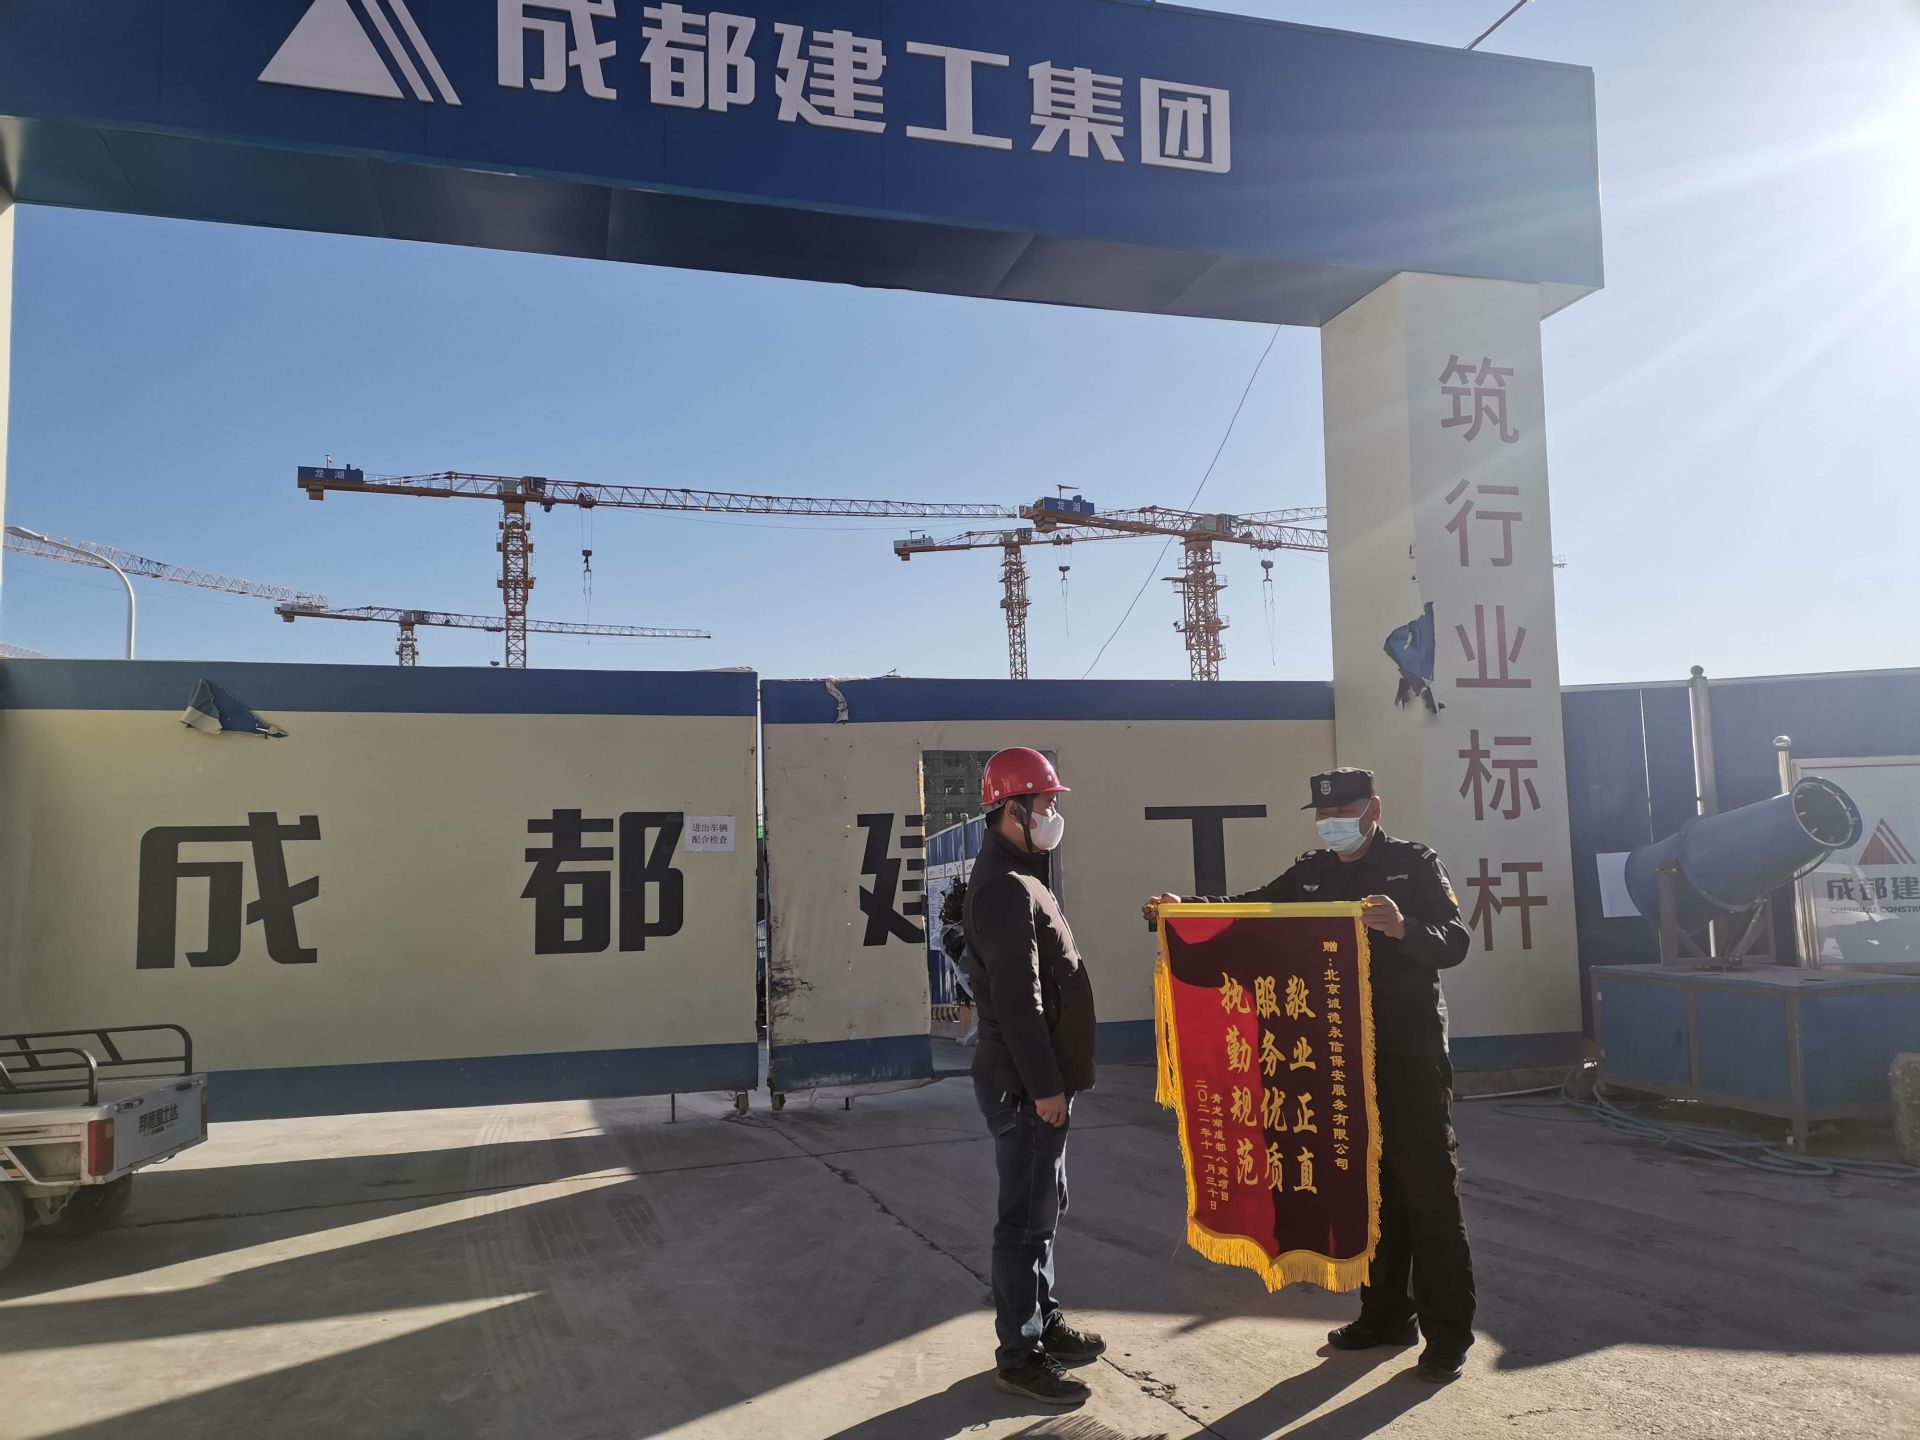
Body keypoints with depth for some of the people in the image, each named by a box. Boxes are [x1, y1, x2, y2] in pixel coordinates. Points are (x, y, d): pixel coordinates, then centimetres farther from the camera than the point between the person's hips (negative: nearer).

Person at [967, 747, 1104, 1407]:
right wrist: (1044, 1085, -21)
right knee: (1027, 1217, -2)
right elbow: (1017, 999, -24)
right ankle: (1019, 1354, 9)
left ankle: (1044, 1320, 33)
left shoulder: (1018, 877, 15)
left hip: (1035, 1078, 11)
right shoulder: (1005, 889, -19)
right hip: (1024, 1085, -11)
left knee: (1044, 1204, 19)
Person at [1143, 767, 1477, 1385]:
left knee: (1429, 1189, 0)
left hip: (1410, 1054, -5)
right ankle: (1386, 1313, 26)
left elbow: (1455, 941, -13)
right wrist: (1184, 906, -8)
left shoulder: (1415, 864, -5)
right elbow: (1250, 909, 8)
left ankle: (1448, 1332, 9)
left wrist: (1402, 928, -33)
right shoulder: (1311, 874, 10)